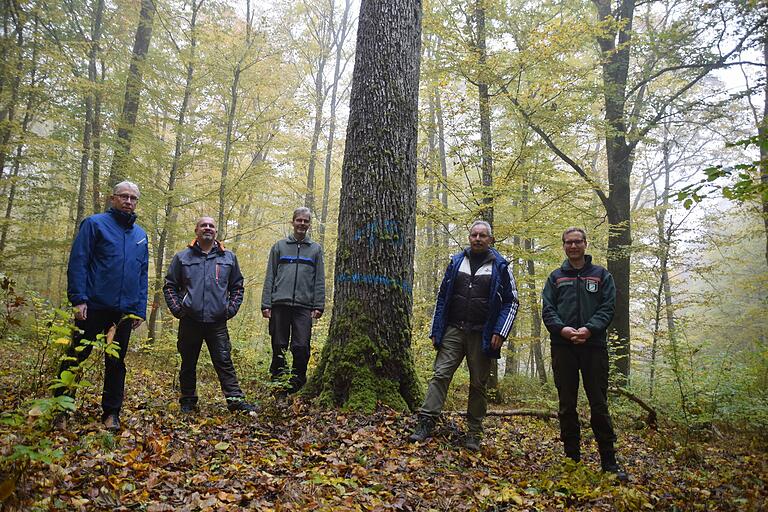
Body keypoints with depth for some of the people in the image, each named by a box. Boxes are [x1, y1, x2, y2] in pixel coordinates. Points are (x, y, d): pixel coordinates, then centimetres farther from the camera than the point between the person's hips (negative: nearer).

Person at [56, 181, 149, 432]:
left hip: (125, 311, 4)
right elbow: (77, 262, -7)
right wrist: (78, 299, -15)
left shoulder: (140, 235, 13)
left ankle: (111, 413, 18)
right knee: (76, 356, 3)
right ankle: (59, 409, 18)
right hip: (93, 307, -4)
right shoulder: (95, 223, -1)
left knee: (116, 362, 10)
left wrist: (140, 309, 8)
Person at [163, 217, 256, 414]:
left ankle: (236, 400, -1)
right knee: (188, 364, 10)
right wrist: (177, 308, -1)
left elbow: (237, 286, 16)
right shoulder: (182, 257, 7)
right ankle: (188, 402, 22)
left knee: (224, 362, -2)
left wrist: (231, 309, 5)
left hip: (218, 322, 0)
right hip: (189, 321, 1)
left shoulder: (228, 257, 10)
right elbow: (169, 285, 10)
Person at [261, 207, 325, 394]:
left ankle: (297, 383, 8)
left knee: (301, 347, -5)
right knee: (279, 347, 4)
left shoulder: (315, 249, 13)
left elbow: (319, 280, 8)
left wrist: (318, 306, -1)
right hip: (280, 304, 0)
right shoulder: (279, 246, 12)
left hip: (304, 306, 0)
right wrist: (266, 304, 0)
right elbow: (270, 277, 9)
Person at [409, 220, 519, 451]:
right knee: (440, 375, -7)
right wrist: (436, 331, 7)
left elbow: (511, 301, 4)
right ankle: (425, 423, -6)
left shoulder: (500, 266, 3)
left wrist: (500, 332, -8)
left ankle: (474, 434, 16)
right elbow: (442, 297, 12)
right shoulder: (456, 262, 10)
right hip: (453, 330, 2)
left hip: (482, 335, -1)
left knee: (478, 384, 6)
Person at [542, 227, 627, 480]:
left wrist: (589, 329, -17)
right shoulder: (555, 277, 12)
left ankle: (609, 460, 12)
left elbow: (607, 308, -1)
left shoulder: (601, 275, 10)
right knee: (567, 405, 6)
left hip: (594, 346, -1)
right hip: (563, 347, 1)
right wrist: (562, 329, -15)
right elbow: (547, 309, 4)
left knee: (599, 405, 2)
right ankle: (572, 457, 17)